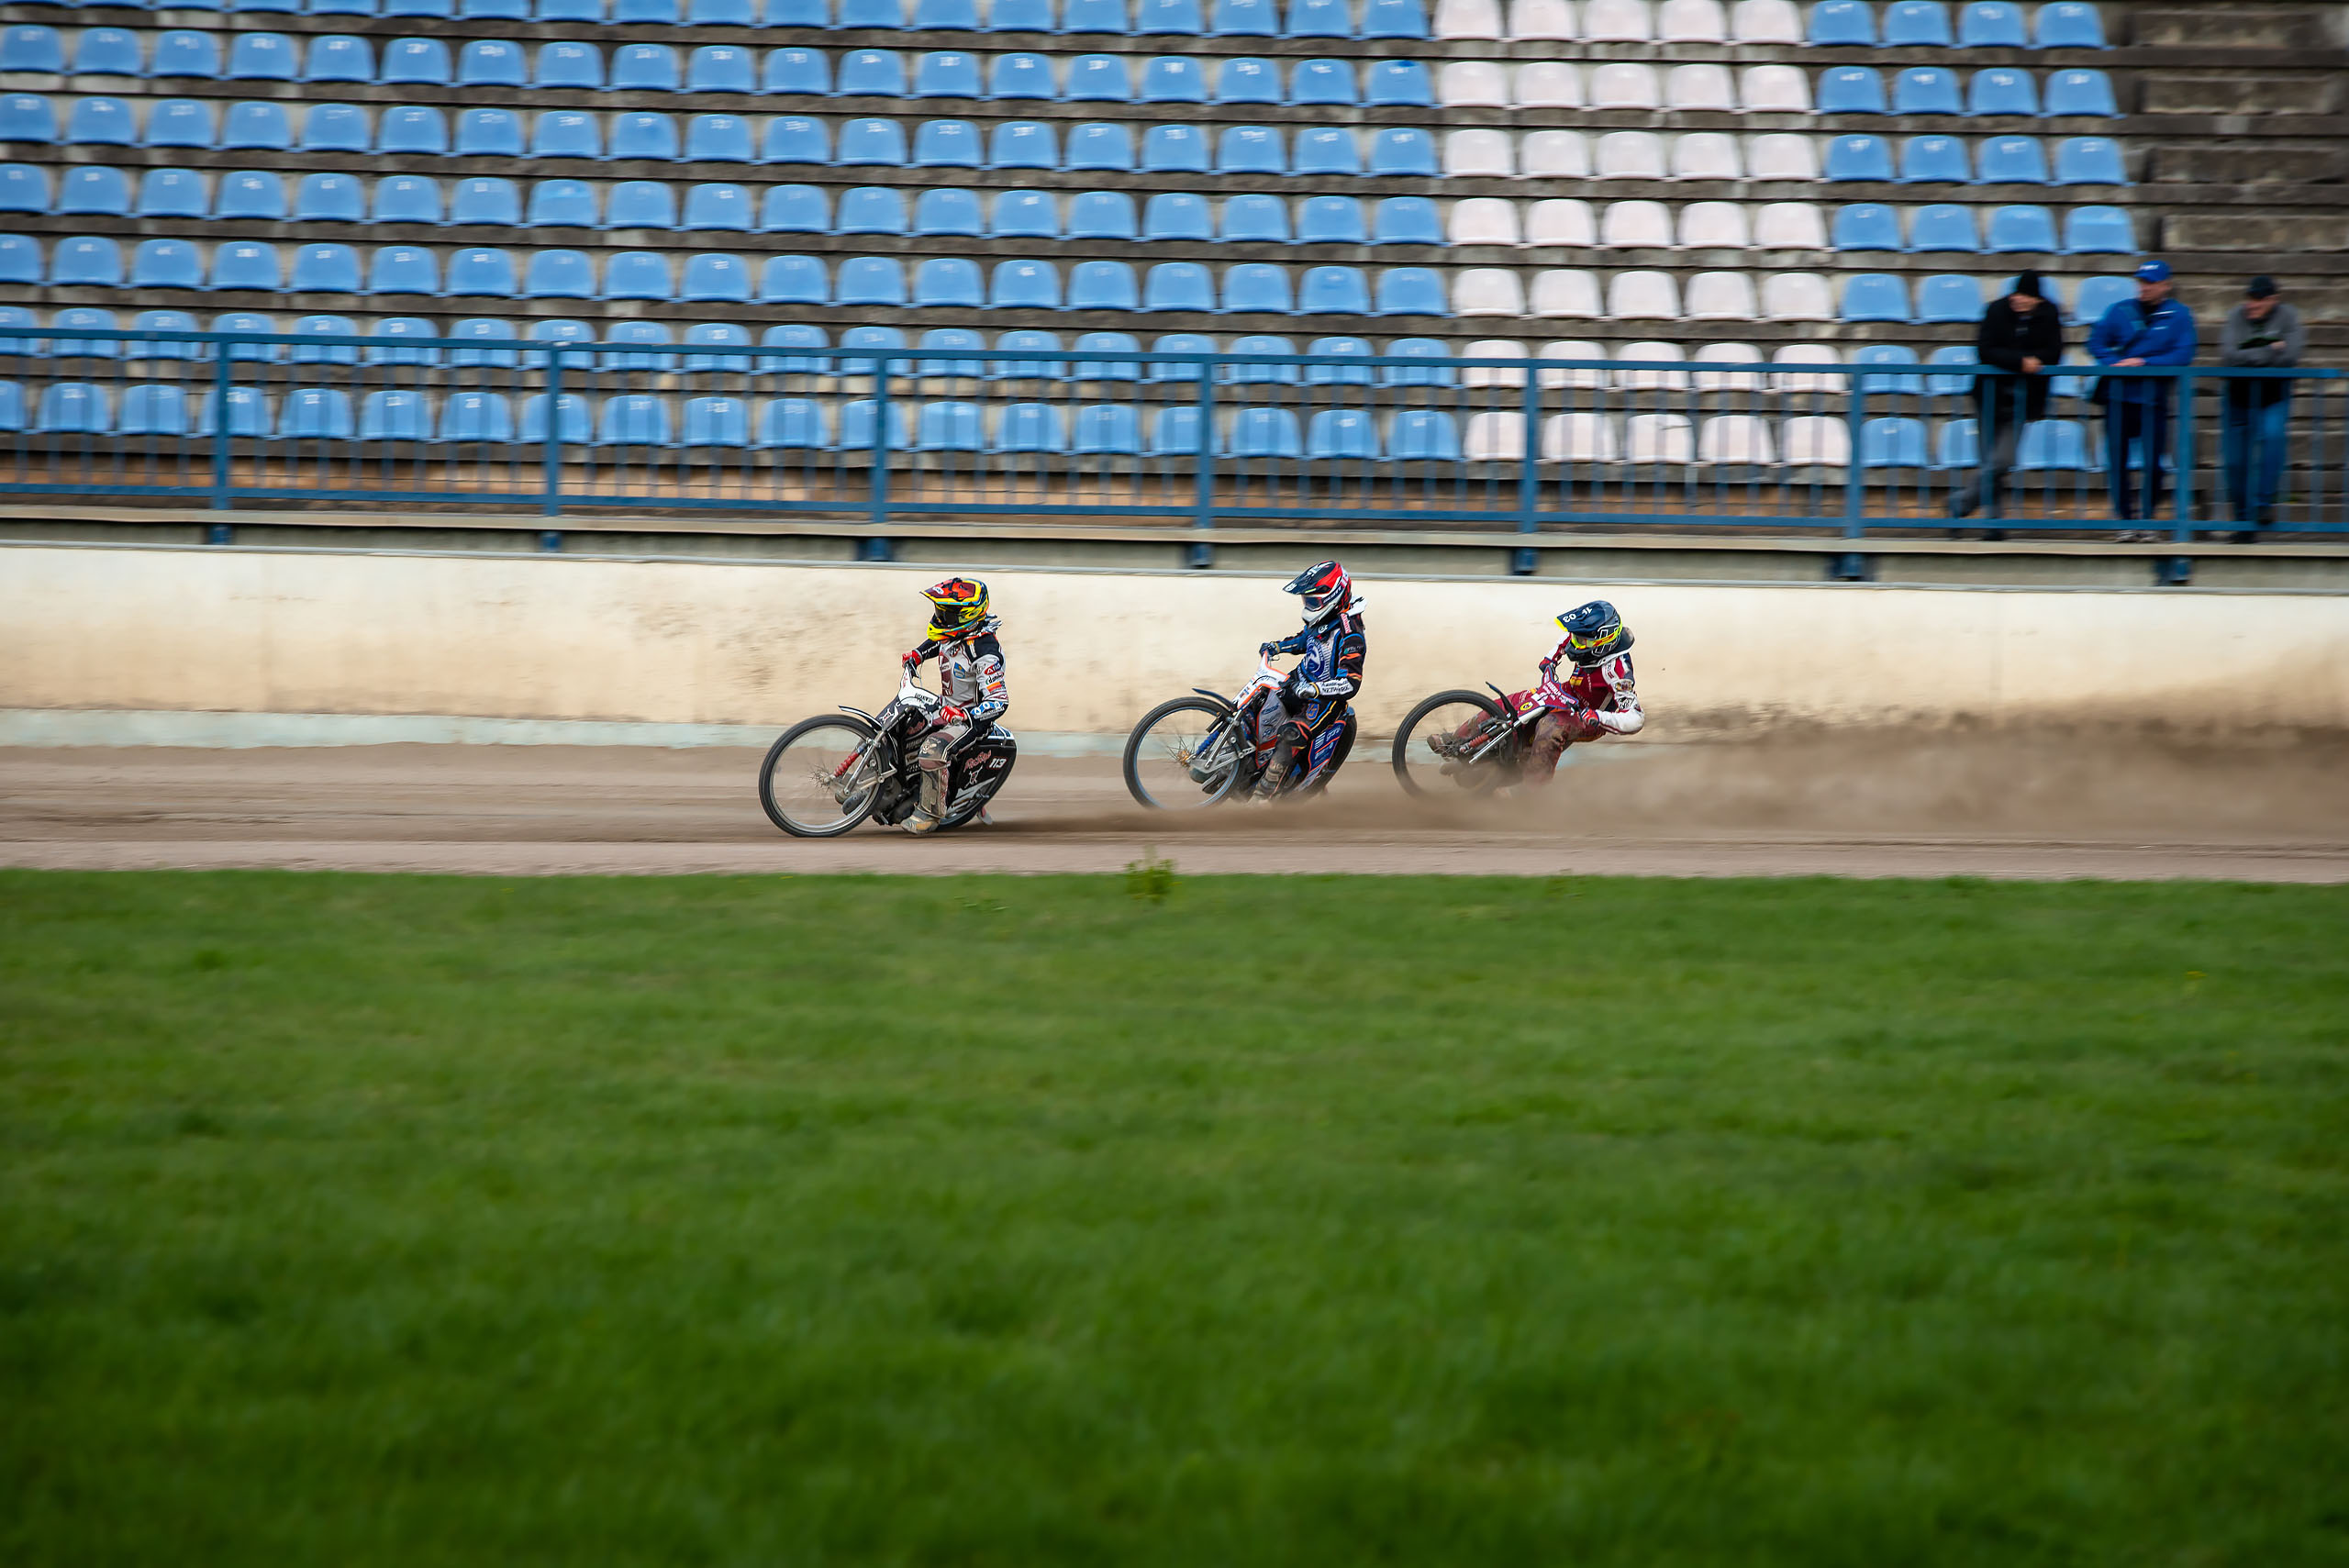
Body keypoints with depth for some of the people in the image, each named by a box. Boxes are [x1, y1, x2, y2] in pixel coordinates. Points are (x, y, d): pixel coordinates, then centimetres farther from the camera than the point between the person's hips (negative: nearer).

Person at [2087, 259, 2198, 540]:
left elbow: (2183, 355, -7)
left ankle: (2148, 519, 10)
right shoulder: (2120, 311, 10)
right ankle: (2126, 519, 6)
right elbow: (2096, 343, 9)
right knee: (2116, 460, -2)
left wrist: (2144, 363, -15)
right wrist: (2114, 363, -11)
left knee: (2153, 461, -4)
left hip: (2153, 398, -2)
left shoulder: (2179, 316, 3)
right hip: (2117, 395, 2)